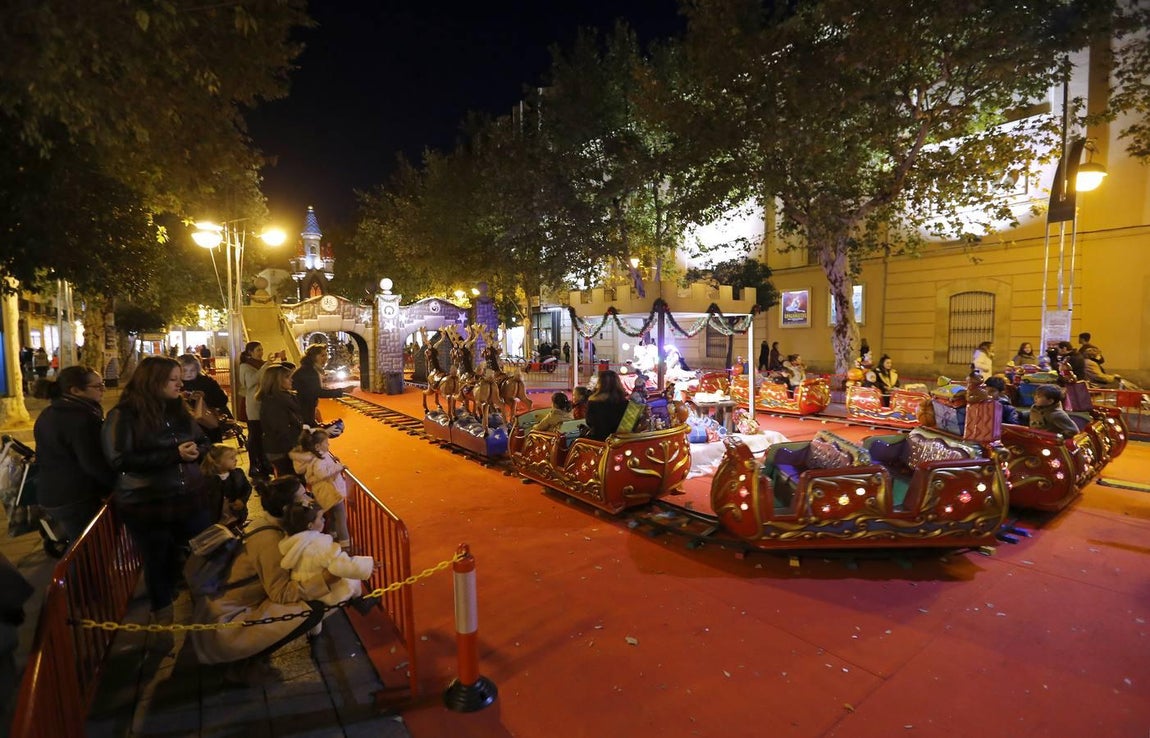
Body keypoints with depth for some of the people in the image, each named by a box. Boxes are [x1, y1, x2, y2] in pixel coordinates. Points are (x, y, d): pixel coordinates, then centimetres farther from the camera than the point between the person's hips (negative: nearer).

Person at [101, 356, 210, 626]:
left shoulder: (180, 410, 5)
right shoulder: (123, 415, -12)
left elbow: (203, 441, 13)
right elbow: (120, 460, -21)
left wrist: (195, 450, -11)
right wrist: (173, 454, -25)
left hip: (189, 499, 5)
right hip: (147, 505, -5)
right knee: (159, 562, 15)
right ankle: (163, 614, 37)